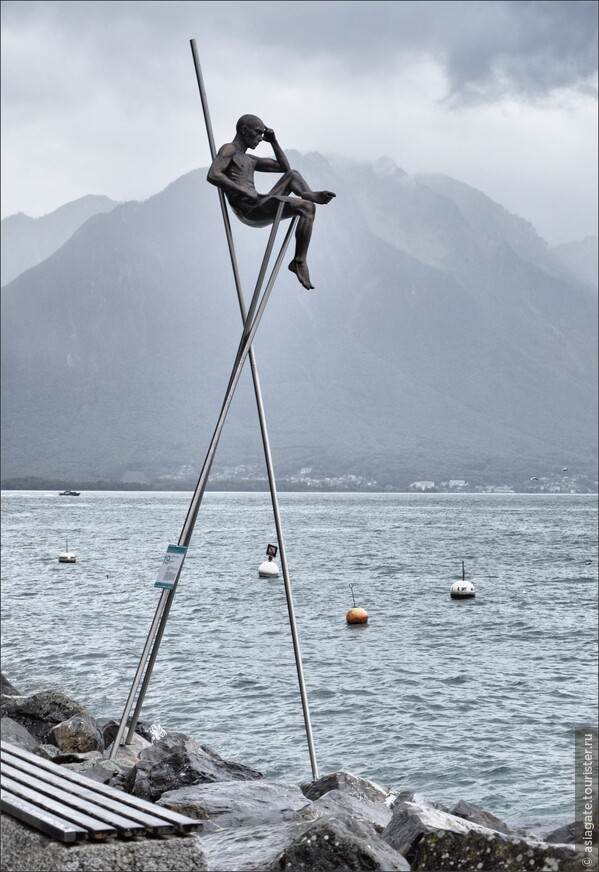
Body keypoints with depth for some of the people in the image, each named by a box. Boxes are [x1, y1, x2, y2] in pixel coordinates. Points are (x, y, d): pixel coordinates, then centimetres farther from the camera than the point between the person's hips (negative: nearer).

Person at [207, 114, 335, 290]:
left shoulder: (250, 160, 29)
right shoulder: (228, 150, 2)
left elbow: (284, 167, 34)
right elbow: (212, 175, -17)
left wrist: (273, 141, 24)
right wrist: (246, 193, -20)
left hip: (261, 210, 9)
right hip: (248, 211, -9)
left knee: (292, 175, 18)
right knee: (307, 208, -22)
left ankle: (310, 195, -14)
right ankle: (299, 261, -25)